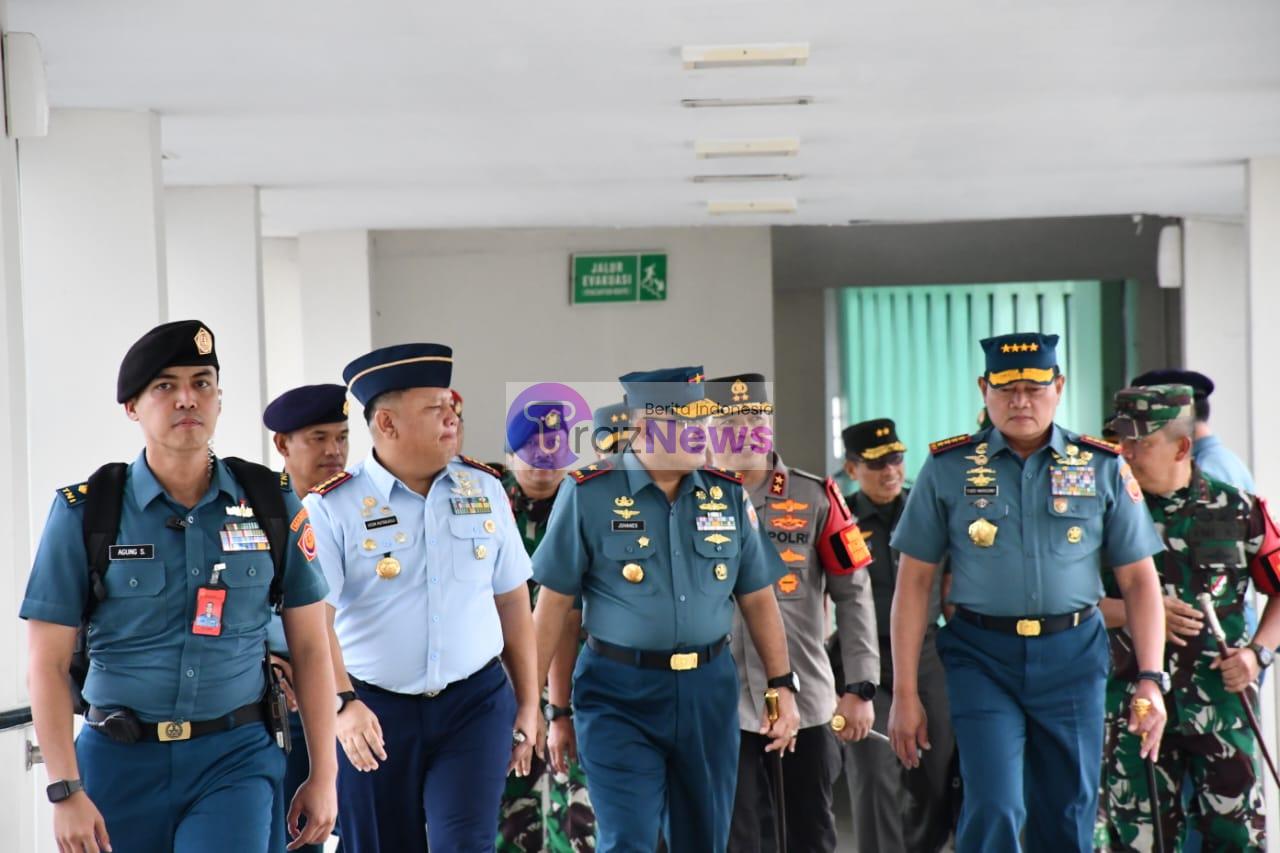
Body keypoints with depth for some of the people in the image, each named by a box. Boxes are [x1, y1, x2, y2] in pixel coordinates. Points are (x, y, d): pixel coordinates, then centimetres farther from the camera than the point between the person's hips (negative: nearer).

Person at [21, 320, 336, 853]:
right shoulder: (85, 512, -2)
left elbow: (309, 645, 7)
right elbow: (48, 663, -3)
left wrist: (323, 774, 4)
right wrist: (65, 791, -10)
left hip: (237, 756, 0)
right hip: (120, 762, 0)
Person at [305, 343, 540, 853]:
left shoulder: (484, 490, 6)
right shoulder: (332, 507, -8)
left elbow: (512, 601, 11)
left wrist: (528, 703, 11)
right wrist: (343, 704, -28)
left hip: (475, 702, 2)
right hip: (373, 715, -2)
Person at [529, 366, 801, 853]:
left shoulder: (729, 494, 4)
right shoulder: (588, 494, -7)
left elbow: (758, 598, 11)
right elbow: (553, 604, -4)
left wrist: (782, 684, 7)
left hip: (709, 688, 4)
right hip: (618, 693, -4)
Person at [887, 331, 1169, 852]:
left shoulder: (1103, 468, 4)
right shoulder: (948, 468, 2)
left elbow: (1138, 579, 5)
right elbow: (914, 581, 3)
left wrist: (1150, 680, -4)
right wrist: (905, 692, -1)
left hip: (1073, 656, 2)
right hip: (981, 657, -1)